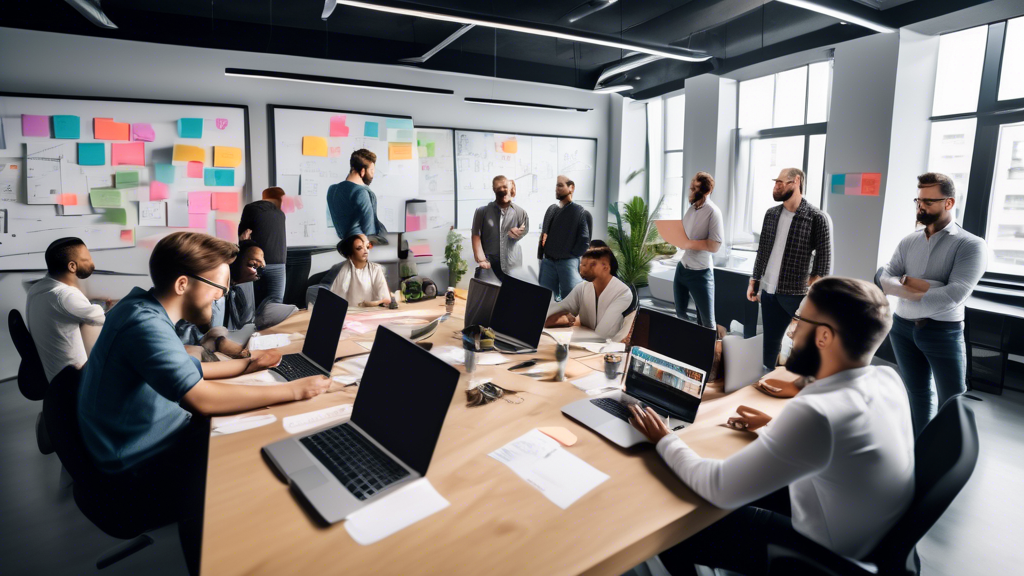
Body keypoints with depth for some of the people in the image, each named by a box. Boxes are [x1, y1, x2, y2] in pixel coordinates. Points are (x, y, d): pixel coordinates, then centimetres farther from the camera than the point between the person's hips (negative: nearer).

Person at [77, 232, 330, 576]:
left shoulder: (143, 305, 2)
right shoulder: (146, 324, -29)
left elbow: (183, 371, 16)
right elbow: (202, 399, -38)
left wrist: (246, 365, 13)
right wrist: (293, 390, -31)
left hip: (153, 440, 9)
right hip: (138, 474, -9)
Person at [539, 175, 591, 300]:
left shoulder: (581, 212, -3)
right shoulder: (551, 209, 13)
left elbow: (584, 240, -7)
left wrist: (571, 256, -7)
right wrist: (541, 255, 7)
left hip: (568, 262, -5)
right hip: (548, 261, 5)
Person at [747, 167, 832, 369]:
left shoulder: (817, 218, -8)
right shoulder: (771, 214, 8)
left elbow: (824, 259, -8)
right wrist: (753, 282, 10)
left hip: (797, 294, -5)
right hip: (768, 291, 5)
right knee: (769, 343, 15)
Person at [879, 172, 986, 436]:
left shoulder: (971, 245, -9)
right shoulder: (909, 241, 5)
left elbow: (955, 294, -21)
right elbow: (885, 279, -4)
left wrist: (908, 283, -13)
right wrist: (921, 287, -19)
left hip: (943, 332, -5)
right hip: (903, 328, 5)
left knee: (952, 403, 4)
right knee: (918, 393, 17)